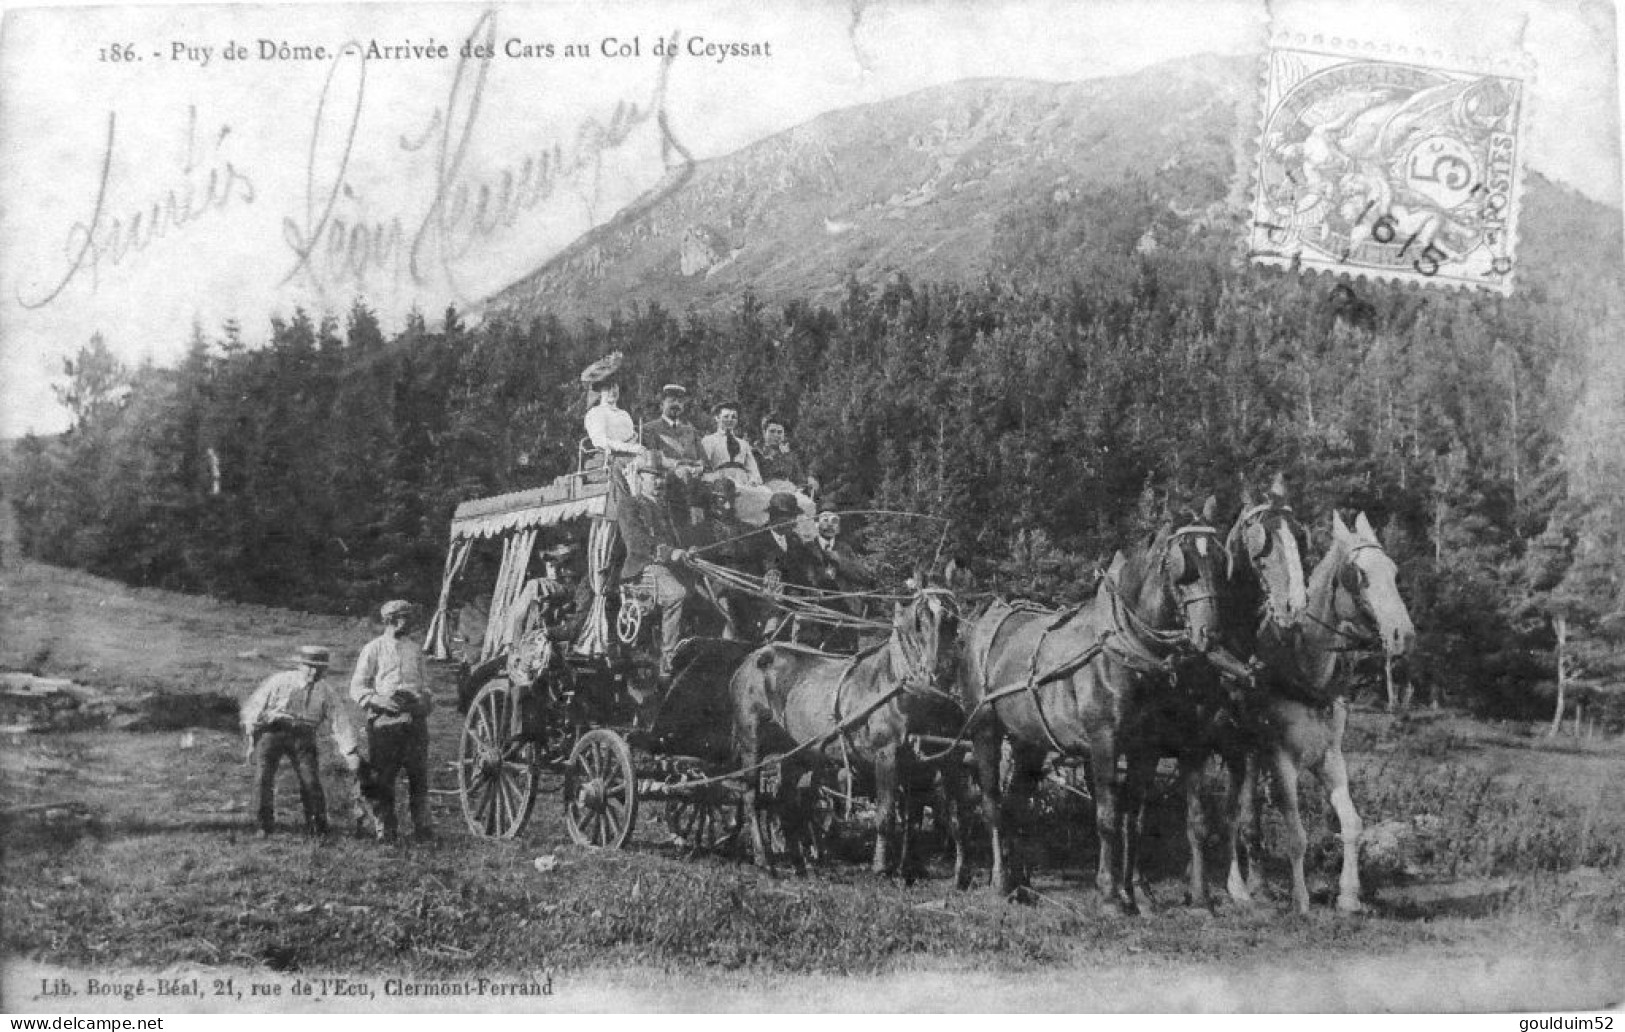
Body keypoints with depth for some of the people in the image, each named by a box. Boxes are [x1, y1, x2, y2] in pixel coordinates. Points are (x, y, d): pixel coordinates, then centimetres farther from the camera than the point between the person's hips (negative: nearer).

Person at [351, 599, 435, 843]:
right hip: (384, 719, -3)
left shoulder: (415, 649, 21)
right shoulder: (373, 649, 7)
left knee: (419, 775, -2)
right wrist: (379, 700, -14)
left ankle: (421, 826, 2)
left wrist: (426, 701, 5)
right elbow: (357, 687, 3)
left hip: (414, 719, 3)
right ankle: (385, 829, 5)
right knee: (382, 777, -3)